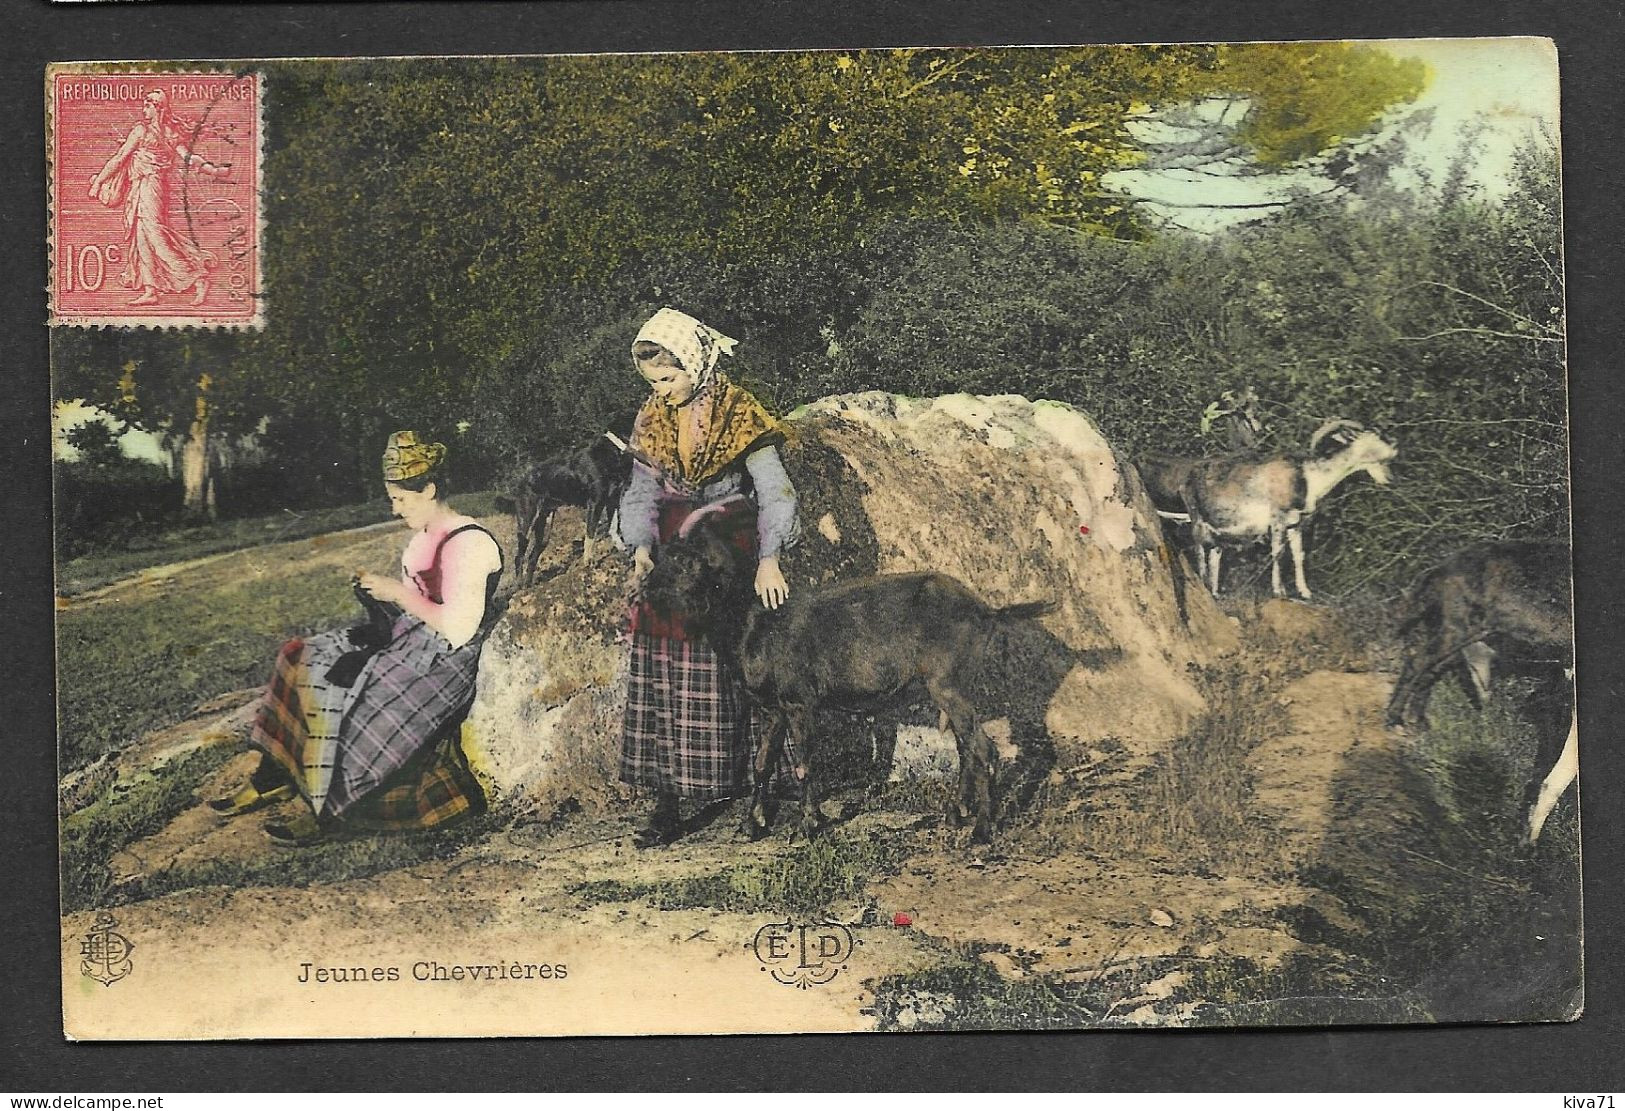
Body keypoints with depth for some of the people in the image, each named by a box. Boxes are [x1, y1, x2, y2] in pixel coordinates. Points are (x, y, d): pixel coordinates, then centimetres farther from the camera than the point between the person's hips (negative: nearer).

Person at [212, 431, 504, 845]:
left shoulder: (469, 544, -19)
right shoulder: (425, 535, 12)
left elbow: (457, 630, -25)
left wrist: (397, 592, -18)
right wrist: (380, 593, 1)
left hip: (443, 663, -10)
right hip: (405, 641, 10)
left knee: (348, 697, -27)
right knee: (299, 659, -1)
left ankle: (328, 811, -11)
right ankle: (272, 777, 0)